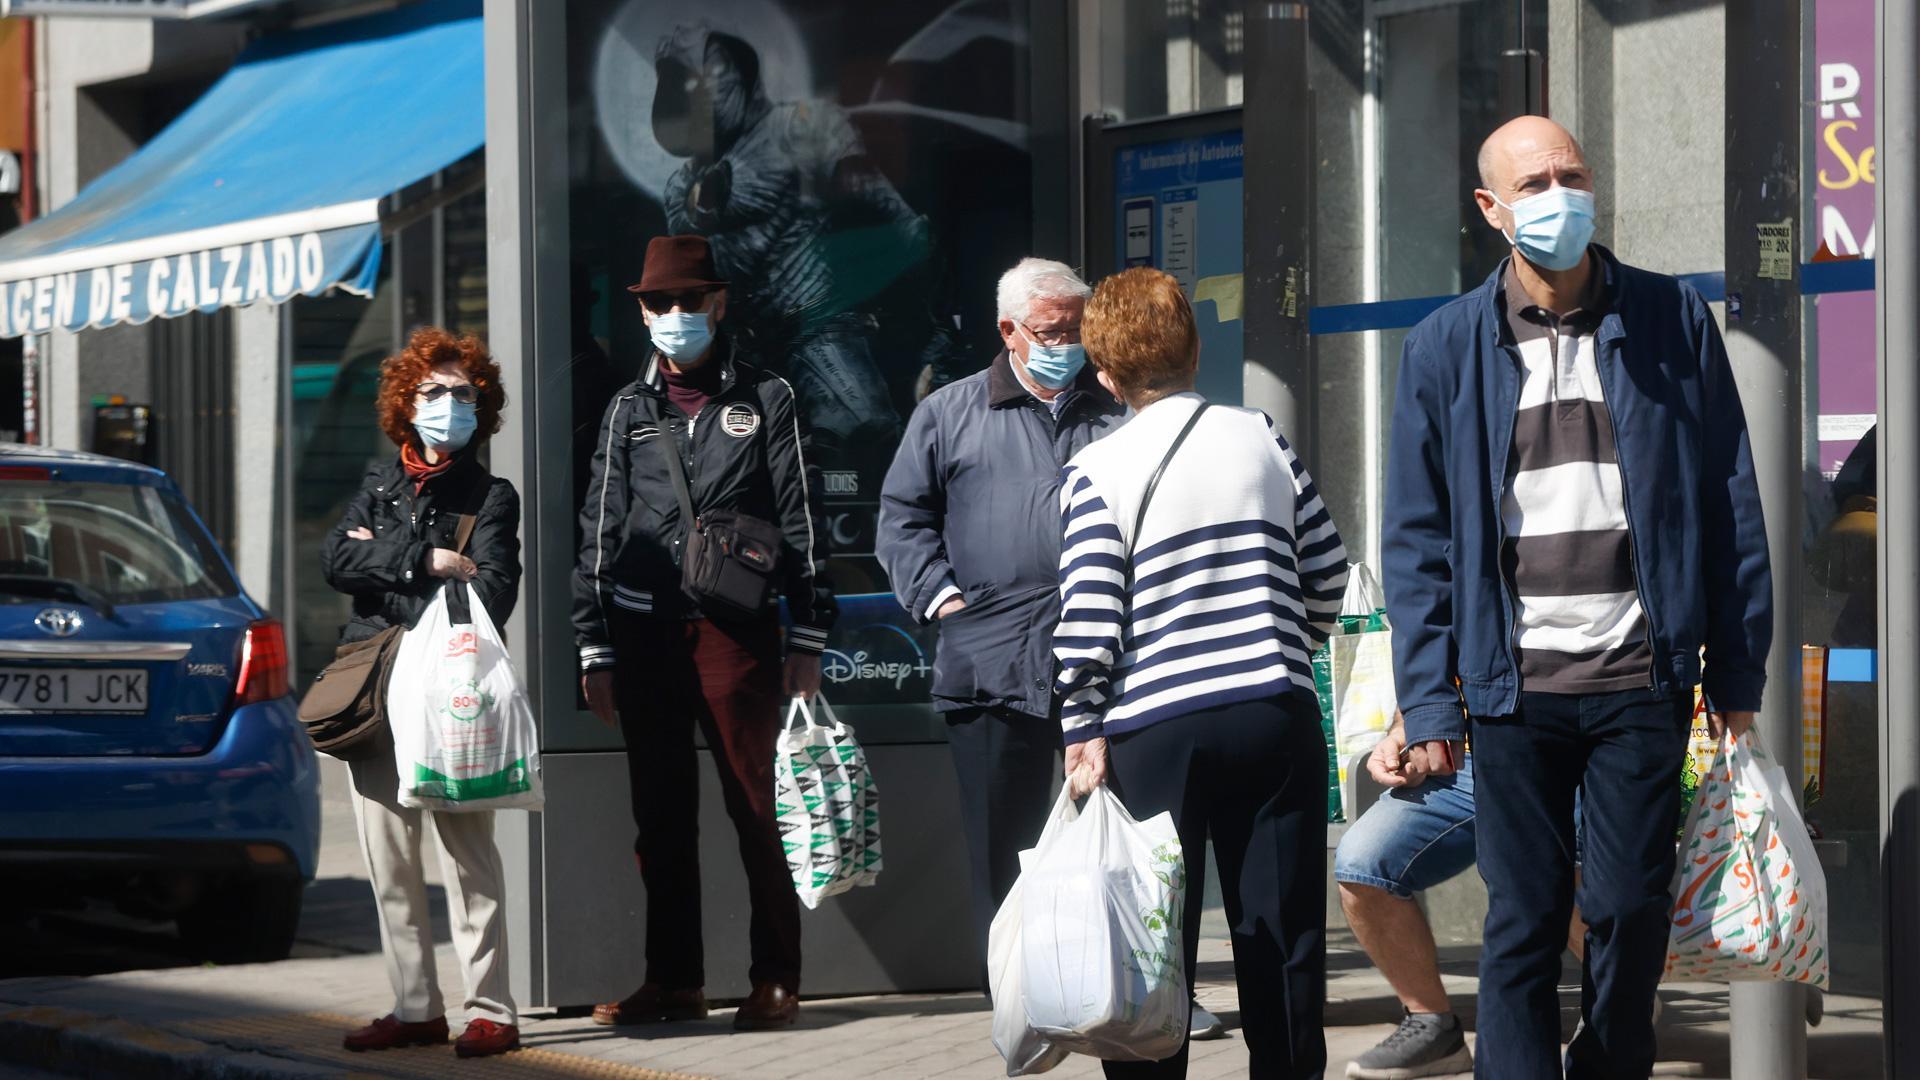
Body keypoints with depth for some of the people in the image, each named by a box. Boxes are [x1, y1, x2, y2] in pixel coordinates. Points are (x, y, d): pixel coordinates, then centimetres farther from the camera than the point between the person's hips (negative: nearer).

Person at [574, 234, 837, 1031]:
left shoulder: (765, 400, 7)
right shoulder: (629, 410, 15)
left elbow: (802, 524, 5)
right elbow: (599, 532, 15)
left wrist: (808, 643, -1)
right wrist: (594, 651, 9)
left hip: (736, 630, -3)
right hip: (644, 631, 3)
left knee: (757, 807, -5)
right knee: (660, 817, 7)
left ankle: (775, 981, 0)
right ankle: (673, 979, 14)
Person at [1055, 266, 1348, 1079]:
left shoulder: (1097, 471, -4)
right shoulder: (1262, 440, 5)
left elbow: (1088, 619, -10)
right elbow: (1327, 571, 9)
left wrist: (1083, 736, -4)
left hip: (1154, 730, -2)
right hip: (1276, 714, 2)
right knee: (1282, 929, 6)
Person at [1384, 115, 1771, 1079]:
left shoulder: (1673, 321, 5)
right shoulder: (1445, 350, 4)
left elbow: (1731, 505, 7)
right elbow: (1417, 542, 5)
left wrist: (1738, 671, 4)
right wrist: (1427, 701, -2)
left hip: (1641, 680, 0)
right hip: (1515, 684, 0)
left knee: (1632, 914, 4)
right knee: (1524, 924, 1)